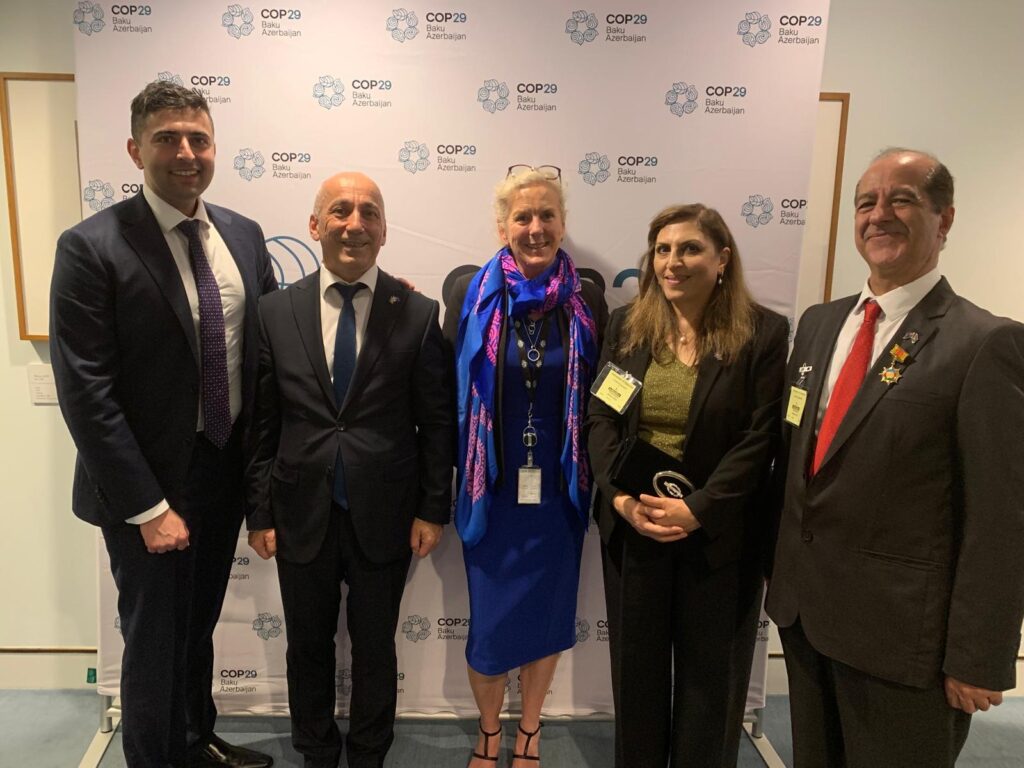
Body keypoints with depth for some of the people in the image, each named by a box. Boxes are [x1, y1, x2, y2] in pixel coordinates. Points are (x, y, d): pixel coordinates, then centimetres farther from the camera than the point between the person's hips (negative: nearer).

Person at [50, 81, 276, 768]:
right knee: (156, 641, 13)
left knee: (199, 626, 24)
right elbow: (86, 394, -17)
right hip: (149, 485, -5)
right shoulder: (92, 247, -15)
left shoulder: (243, 235, 2)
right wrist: (147, 507, -17)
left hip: (227, 472, 5)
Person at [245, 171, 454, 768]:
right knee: (308, 646, 19)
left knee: (375, 648, 16)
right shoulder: (276, 312, -1)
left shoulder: (419, 315, -6)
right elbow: (262, 423, 0)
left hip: (384, 517, -1)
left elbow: (437, 422, -4)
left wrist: (434, 509, -4)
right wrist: (260, 512, 0)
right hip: (302, 514, 2)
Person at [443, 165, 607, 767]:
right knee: (490, 619, 10)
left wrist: (597, 479, 0)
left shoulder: (588, 299, -3)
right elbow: (450, 390, -3)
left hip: (559, 489, 1)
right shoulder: (473, 294, -6)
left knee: (548, 613, 15)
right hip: (492, 487, -1)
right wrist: (453, 478, -4)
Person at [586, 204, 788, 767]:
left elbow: (759, 439, -10)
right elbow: (601, 417, 1)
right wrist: (619, 495, -12)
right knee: (635, 667, 17)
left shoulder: (763, 333, -7)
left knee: (710, 674, 15)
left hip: (718, 534, -2)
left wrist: (696, 510, -18)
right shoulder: (626, 324, 4)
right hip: (631, 525, 3)